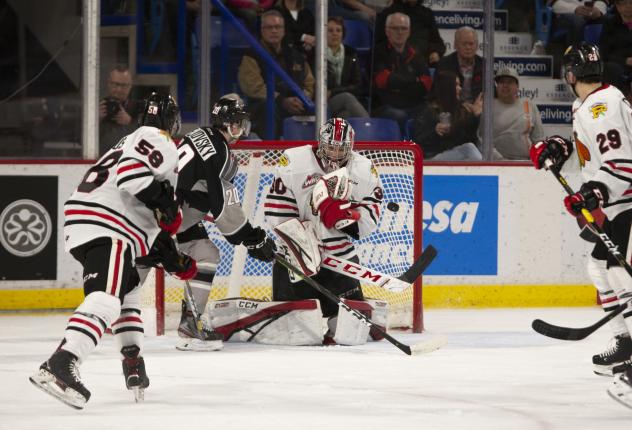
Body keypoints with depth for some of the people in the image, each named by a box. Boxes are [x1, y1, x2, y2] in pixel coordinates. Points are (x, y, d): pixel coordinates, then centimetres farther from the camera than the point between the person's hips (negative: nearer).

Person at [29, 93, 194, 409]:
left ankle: (134, 368, 28)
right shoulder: (157, 140, 2)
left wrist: (175, 260, 31)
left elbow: (148, 223, 33)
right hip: (106, 230, -10)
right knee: (105, 299, -24)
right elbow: (132, 174, -21)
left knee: (128, 289, 30)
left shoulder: (135, 142, 33)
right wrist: (168, 205, -13)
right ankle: (60, 366, -42)